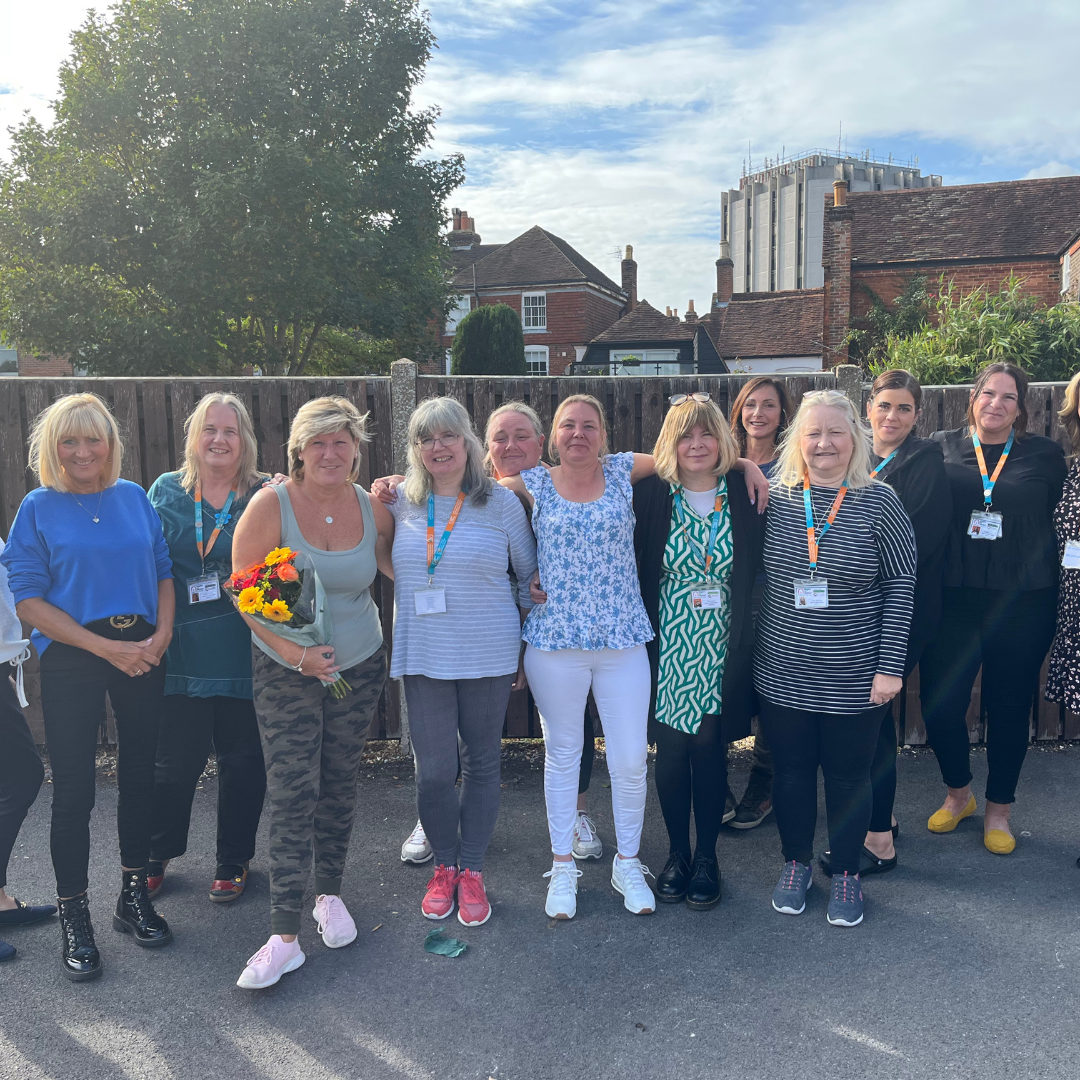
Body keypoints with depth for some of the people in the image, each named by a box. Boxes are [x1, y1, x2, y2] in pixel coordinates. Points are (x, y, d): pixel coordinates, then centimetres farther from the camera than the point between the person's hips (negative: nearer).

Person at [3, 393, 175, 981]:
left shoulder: (135, 498, 6)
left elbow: (163, 573, 9)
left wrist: (161, 636, -9)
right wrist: (105, 647, -14)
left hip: (142, 653, 3)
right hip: (70, 659, -3)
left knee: (139, 773, 10)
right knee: (74, 789, 1)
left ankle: (134, 896, 27)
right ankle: (74, 917, 16)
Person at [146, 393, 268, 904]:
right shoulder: (166, 490, 6)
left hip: (244, 651, -1)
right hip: (182, 649, 1)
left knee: (242, 758, 9)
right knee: (177, 758, 7)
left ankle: (233, 860, 28)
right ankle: (155, 855, 30)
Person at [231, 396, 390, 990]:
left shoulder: (372, 509, -2)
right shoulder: (270, 505, -12)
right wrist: (296, 652, -21)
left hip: (358, 667, 3)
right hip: (284, 672, -3)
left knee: (339, 787, 12)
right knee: (291, 795, -6)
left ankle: (330, 895, 32)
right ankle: (284, 935, 1)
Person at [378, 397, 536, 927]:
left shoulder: (500, 501, -2)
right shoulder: (401, 502, 4)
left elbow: (531, 576, 5)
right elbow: (381, 555, 23)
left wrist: (531, 648, 6)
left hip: (489, 656, -1)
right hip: (423, 658, 1)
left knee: (482, 764, 9)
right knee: (433, 771, 1)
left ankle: (472, 870, 25)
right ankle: (444, 865, 25)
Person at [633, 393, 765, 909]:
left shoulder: (744, 495, -1)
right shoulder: (651, 495, -3)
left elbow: (759, 571, 2)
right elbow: (633, 568, 0)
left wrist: (747, 639, -4)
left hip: (722, 648, 0)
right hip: (668, 646, 0)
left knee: (710, 746, 5)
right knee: (671, 749, 5)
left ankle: (706, 857, 22)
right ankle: (678, 854, 24)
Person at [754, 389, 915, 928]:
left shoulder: (878, 501, -8)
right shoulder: (775, 496, -2)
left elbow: (900, 588, -7)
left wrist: (889, 666, -9)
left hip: (853, 677, -2)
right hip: (783, 673, 2)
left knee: (848, 776, 12)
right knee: (791, 770, 14)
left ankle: (846, 873, 31)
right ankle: (796, 862, 35)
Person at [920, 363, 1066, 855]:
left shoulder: (1045, 455, 5)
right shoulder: (940, 447, 5)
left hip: (1022, 602, 0)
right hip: (953, 598, 0)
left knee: (1010, 705, 9)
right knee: (939, 700, 1)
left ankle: (998, 810, 28)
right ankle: (958, 794, 28)